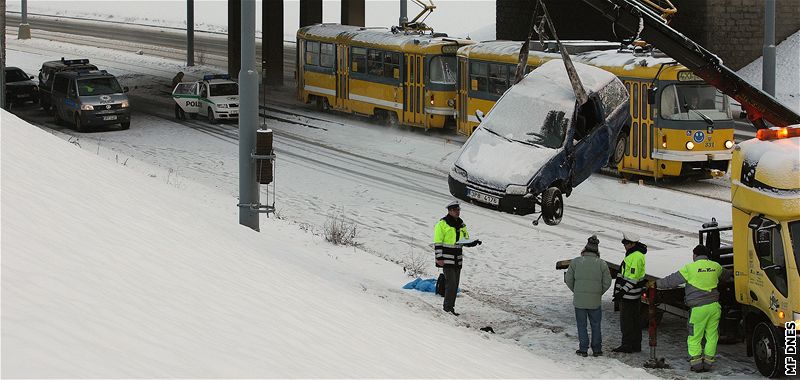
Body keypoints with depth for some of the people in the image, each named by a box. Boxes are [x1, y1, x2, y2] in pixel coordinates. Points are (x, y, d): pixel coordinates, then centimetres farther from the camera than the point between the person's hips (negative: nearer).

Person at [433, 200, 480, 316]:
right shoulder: (442, 224, -7)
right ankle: (448, 307, -10)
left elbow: (466, 241, 20)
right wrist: (439, 258, -15)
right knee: (451, 283, -14)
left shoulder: (461, 224, 14)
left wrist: (474, 243, -1)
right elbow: (438, 242, -9)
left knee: (455, 285, 8)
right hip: (447, 260, -7)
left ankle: (449, 306, 15)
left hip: (457, 260, 7)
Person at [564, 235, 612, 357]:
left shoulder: (575, 262, -5)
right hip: (595, 301, 0)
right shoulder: (602, 264, -5)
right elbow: (607, 282, -1)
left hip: (579, 301, 0)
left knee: (582, 326, 9)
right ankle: (597, 349, 18)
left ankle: (583, 350, 11)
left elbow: (568, 279, 0)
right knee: (595, 325, 14)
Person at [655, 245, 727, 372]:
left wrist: (657, 284, 13)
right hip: (714, 306, 4)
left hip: (698, 308, -4)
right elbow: (724, 274, 33)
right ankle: (708, 362, 12)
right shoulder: (715, 266, 10)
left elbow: (672, 280, 0)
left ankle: (696, 362, 2)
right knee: (712, 336, 11)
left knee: (694, 338, 6)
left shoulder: (690, 268, -5)